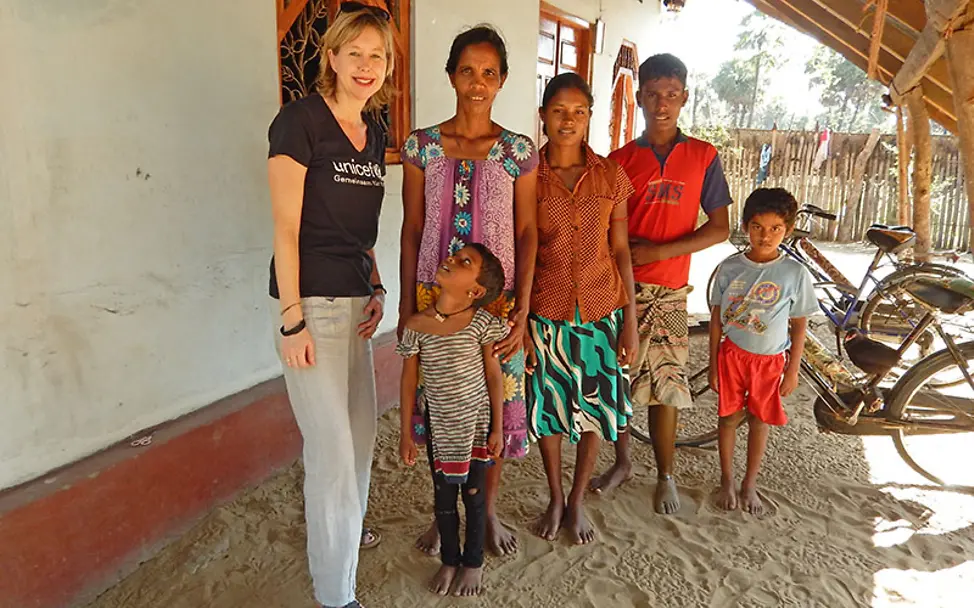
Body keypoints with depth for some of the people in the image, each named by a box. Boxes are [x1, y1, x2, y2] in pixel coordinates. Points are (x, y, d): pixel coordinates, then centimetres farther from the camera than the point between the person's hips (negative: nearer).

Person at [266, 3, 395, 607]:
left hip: (355, 298, 8)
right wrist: (292, 320, -15)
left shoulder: (375, 131, 12)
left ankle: (345, 529, 45)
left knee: (361, 431, 19)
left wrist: (376, 289, 8)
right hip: (312, 302, -7)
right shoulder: (300, 120, -10)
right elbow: (286, 227, -13)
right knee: (332, 448, -3)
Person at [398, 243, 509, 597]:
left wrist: (497, 429, -4)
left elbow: (494, 375, -6)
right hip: (439, 426, 2)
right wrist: (406, 434, 2)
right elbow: (409, 381, -2)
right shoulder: (416, 326, -12)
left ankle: (473, 561, 37)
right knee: (443, 496, 15)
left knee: (474, 494, 13)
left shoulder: (481, 323, -15)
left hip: (475, 423, -1)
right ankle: (449, 560, 39)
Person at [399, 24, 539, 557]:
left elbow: (527, 233, -1)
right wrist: (406, 305, 1)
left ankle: (488, 510, 32)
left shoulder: (518, 151, -1)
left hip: (496, 301, -1)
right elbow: (412, 230, 3)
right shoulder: (421, 146, 2)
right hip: (434, 297, 1)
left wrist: (521, 311, -7)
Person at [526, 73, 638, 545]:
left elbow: (621, 250, 3)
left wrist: (630, 320, 0)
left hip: (601, 311, 1)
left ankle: (577, 500, 31)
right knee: (548, 407, 10)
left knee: (596, 407, 9)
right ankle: (555, 499, 33)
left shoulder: (611, 177, 0)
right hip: (545, 311, -1)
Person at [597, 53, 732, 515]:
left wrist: (659, 251, -12)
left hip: (667, 290, -1)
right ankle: (622, 462, 29)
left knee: (665, 385, 2)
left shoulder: (702, 157, 3)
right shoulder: (620, 159, 5)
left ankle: (666, 475, 21)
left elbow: (720, 228, 0)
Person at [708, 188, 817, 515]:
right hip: (732, 353, 1)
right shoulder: (730, 267, -8)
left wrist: (793, 370, -1)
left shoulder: (795, 273, -10)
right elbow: (717, 318, 0)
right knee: (729, 417, 10)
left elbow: (799, 325, -2)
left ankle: (750, 484, 30)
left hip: (770, 360, 0)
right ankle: (727, 481, 29)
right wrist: (713, 364, 1)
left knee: (759, 421, 11)